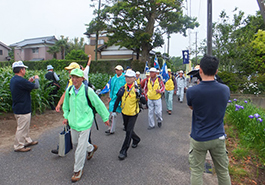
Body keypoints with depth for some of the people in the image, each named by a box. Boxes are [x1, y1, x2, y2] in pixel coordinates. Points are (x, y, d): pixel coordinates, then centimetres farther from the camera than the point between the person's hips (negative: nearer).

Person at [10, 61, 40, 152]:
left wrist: (29, 81, 13)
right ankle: (18, 146, 16)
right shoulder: (20, 80, -25)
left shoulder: (13, 80, 7)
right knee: (22, 128, 3)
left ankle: (27, 141, 36)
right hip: (23, 109, -10)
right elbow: (36, 86, -19)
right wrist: (36, 79, 0)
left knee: (25, 127, 22)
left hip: (17, 108, 10)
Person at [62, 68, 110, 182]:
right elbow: (66, 104, 18)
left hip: (85, 122, -6)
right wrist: (66, 116, 17)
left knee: (81, 148, -1)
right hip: (73, 122, 6)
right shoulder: (69, 90, -2)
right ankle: (90, 148, 51)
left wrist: (105, 117, -1)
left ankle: (78, 170, 20)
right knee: (75, 142, 22)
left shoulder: (88, 91, -17)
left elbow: (98, 104, -8)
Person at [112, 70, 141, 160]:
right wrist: (114, 111, 1)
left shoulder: (136, 88, -13)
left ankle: (123, 151, 4)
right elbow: (117, 100, 3)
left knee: (129, 131, -6)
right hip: (124, 112, 5)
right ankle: (136, 139, 47)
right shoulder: (122, 88, -2)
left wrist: (138, 94, -32)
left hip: (133, 113, -5)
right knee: (127, 130, 19)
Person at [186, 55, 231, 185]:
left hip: (198, 139, -3)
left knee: (196, 172, 13)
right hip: (218, 138, 3)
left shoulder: (192, 91, -19)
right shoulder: (226, 90, -9)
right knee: (223, 172, 20)